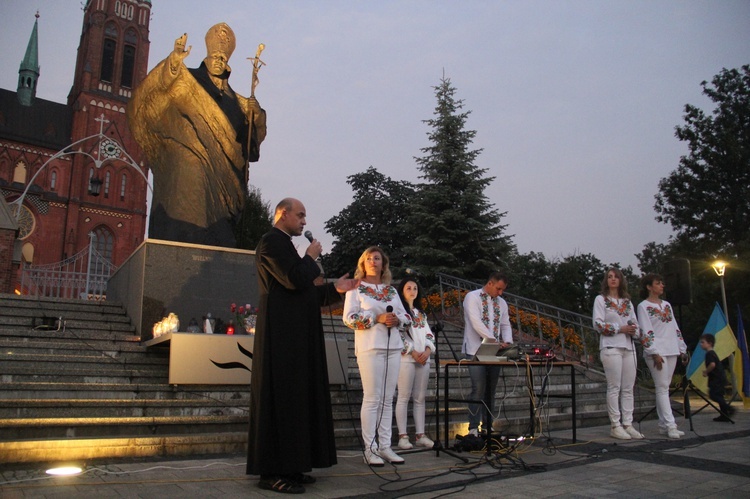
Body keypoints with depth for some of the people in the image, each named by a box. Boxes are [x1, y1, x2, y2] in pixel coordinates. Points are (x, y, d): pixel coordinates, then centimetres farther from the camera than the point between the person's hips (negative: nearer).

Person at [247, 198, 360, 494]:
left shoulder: (284, 244, 21)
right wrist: (311, 257, -5)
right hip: (282, 334, -10)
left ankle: (289, 465, 15)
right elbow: (295, 280, -21)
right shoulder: (271, 242, -9)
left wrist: (335, 289, 13)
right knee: (281, 396, -8)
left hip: (294, 335, 10)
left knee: (296, 396, 10)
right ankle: (272, 472, -1)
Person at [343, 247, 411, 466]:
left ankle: (385, 446, 13)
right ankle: (369, 449, 2)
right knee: (372, 398, -5)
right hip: (369, 347, -5)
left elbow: (405, 316, 16)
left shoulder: (391, 290, 17)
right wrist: (378, 318, -16)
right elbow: (349, 318, -8)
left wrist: (397, 319, -7)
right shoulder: (356, 288, 2)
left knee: (387, 399, 7)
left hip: (393, 347, 5)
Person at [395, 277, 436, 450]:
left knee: (420, 398, 6)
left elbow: (429, 334, 16)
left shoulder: (421, 314, 22)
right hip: (406, 358, -6)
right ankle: (403, 436, -3)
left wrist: (428, 350, -3)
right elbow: (397, 334, -9)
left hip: (424, 358, 6)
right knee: (404, 397, -6)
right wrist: (413, 352, -13)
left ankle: (420, 435, 8)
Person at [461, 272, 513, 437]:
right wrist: (494, 340, -20)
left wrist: (507, 342, -4)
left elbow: (505, 325, 16)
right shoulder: (472, 297, -5)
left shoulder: (501, 303, 15)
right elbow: (476, 323, -16)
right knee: (478, 389, -10)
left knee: (491, 389, 7)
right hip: (475, 351, -6)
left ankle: (488, 426, 16)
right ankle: (473, 428, -3)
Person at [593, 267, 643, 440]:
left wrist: (634, 330, -4)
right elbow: (598, 324, -6)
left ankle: (627, 424, 9)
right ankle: (615, 426, -1)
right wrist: (619, 329, -13)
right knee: (614, 387, -6)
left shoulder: (627, 302, 20)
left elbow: (635, 323, 18)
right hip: (611, 347, -5)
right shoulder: (601, 299, 4)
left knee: (628, 388, 4)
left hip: (628, 347, 5)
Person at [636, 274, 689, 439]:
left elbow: (675, 329, 19)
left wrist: (682, 349, 13)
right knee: (662, 388, -8)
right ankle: (670, 425, -10)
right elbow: (645, 332, -10)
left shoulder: (667, 305, 18)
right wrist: (654, 353, -17)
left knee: (664, 388, 7)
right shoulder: (643, 306, -3)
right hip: (656, 352, -6)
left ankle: (663, 425, 10)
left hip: (671, 351, 6)